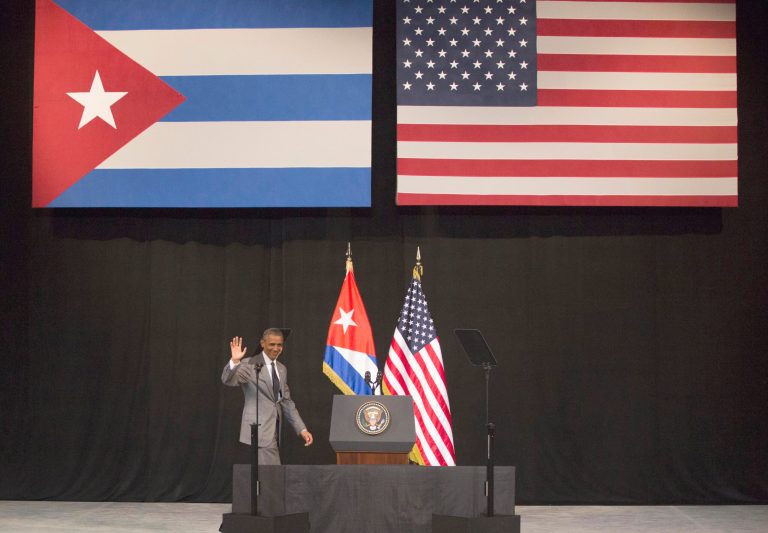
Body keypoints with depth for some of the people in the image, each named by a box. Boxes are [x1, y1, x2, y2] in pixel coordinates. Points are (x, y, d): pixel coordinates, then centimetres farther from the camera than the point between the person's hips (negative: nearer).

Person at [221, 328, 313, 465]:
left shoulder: (282, 369, 16)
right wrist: (235, 361, -38)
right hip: (259, 431, -7)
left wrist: (302, 429, 11)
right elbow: (228, 380, -19)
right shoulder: (250, 365, -5)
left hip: (275, 431, 7)